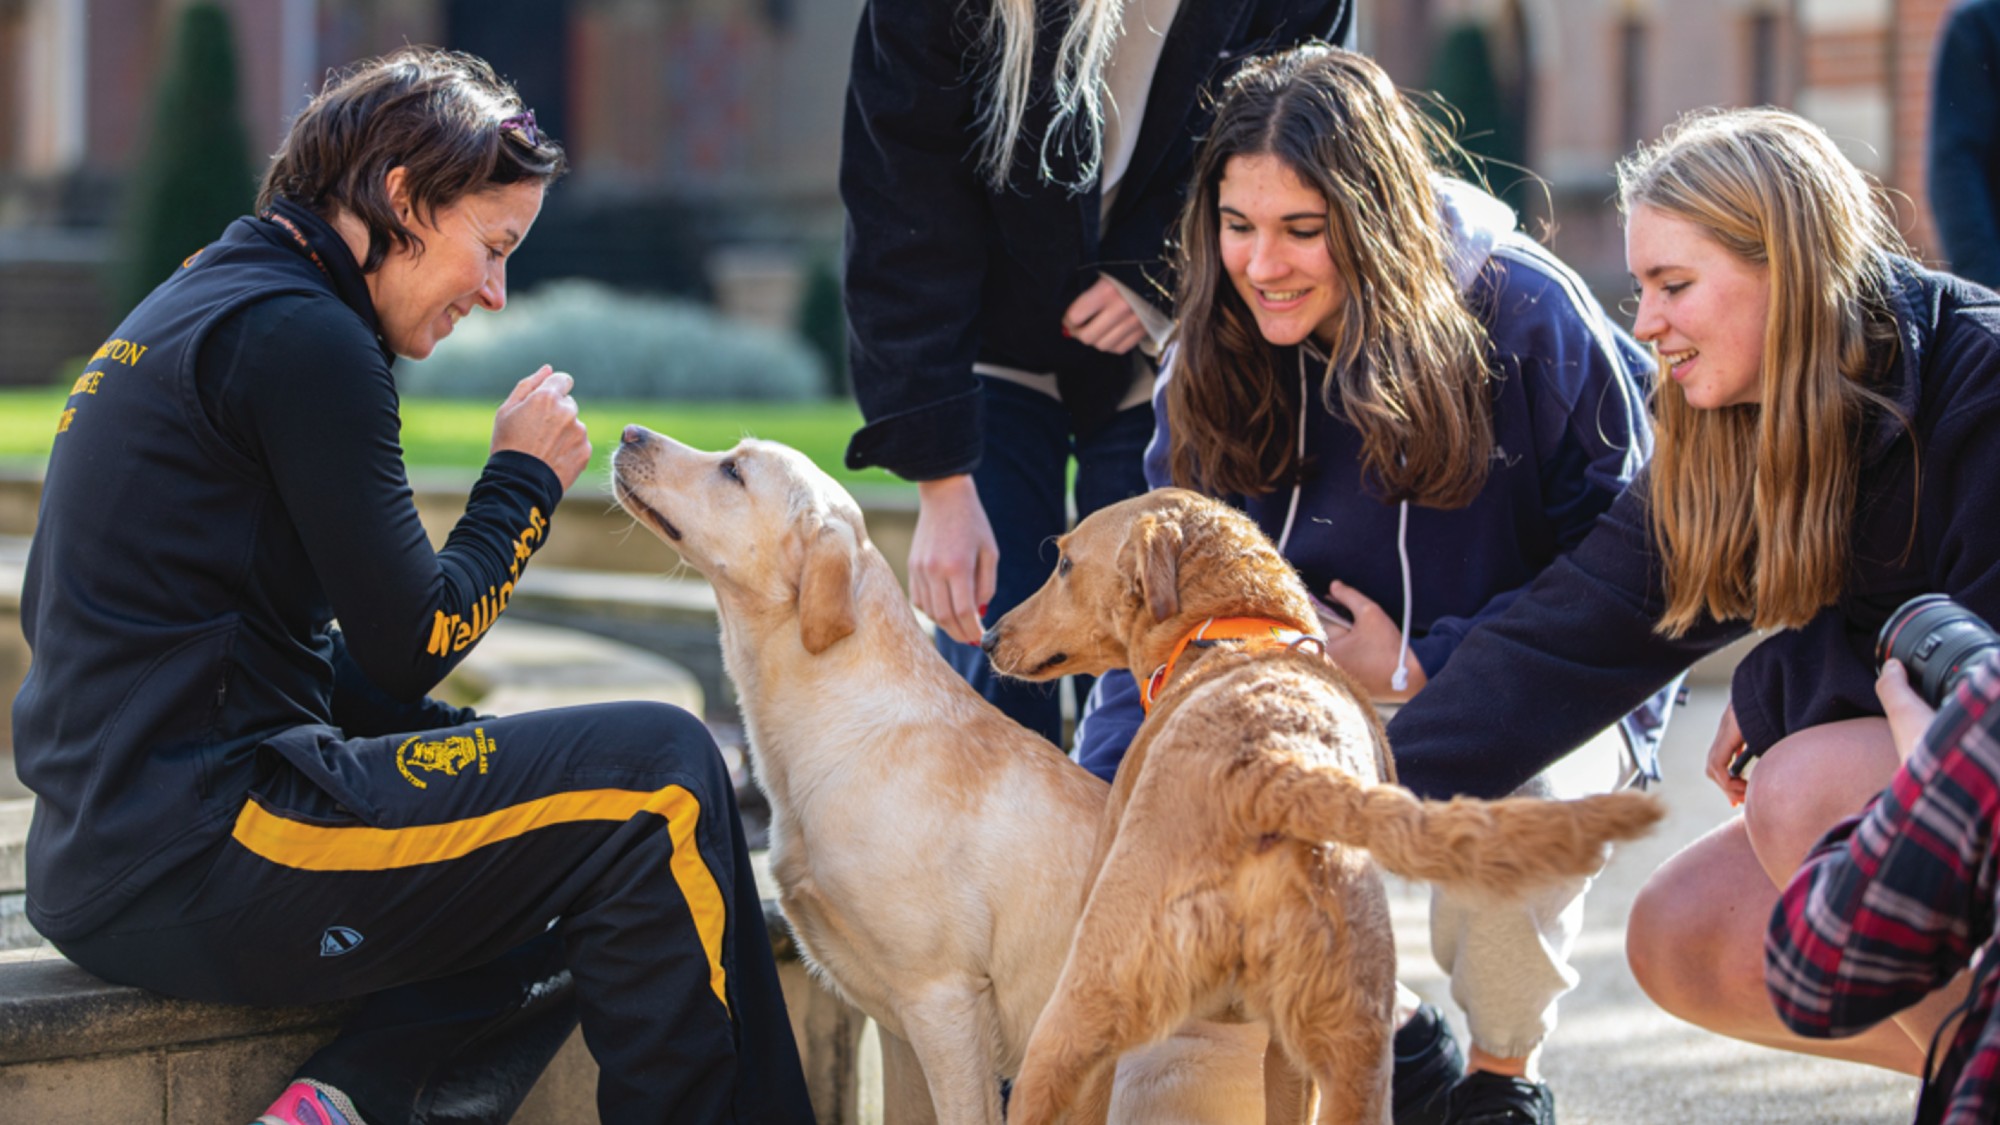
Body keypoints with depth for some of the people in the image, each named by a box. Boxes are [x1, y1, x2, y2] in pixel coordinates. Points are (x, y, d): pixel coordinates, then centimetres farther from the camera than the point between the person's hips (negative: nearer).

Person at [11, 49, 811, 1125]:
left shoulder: (192, 309, 18)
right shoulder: (299, 336, -13)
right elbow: (415, 645, -12)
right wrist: (525, 478, 6)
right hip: (192, 859, -10)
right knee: (657, 775, -8)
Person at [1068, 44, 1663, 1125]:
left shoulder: (1528, 315, -21)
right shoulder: (1220, 361, -10)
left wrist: (1424, 667, -20)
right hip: (1337, 690, 4)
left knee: (1514, 795, -36)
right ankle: (1390, 1037, 5)